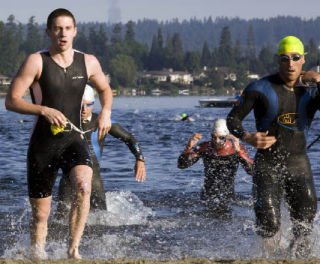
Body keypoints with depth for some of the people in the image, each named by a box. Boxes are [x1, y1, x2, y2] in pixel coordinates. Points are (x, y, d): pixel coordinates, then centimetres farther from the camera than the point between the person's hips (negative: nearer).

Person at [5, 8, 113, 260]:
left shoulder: (88, 62, 4)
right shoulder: (36, 62, -7)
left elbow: (105, 89, 24)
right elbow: (11, 100, -11)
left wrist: (106, 111, 3)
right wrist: (44, 110, -24)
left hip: (74, 140, 1)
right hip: (43, 144, -1)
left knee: (83, 187, -29)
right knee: (40, 213, 4)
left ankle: (73, 248, -21)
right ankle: (37, 257, 24)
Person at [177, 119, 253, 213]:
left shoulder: (237, 148, -9)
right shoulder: (205, 147, -6)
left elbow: (251, 170, -22)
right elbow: (181, 165, -8)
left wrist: (239, 151, -36)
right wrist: (189, 147, -26)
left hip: (227, 195, -1)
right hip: (207, 197, 1)